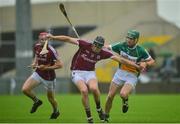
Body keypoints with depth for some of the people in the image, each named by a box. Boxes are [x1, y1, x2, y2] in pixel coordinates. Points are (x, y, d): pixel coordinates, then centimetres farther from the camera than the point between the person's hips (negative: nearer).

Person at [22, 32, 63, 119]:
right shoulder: (36, 47, -4)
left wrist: (46, 68, -25)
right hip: (38, 73, 5)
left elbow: (60, 65, -22)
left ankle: (56, 111, 44)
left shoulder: (51, 51, -24)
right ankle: (36, 101, 16)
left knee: (51, 98, 10)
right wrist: (34, 63, -1)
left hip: (49, 77, -5)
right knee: (25, 89, -13)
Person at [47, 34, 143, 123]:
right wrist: (53, 37, -22)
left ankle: (99, 109, -1)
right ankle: (89, 117, -16)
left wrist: (137, 66, -5)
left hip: (90, 73, 2)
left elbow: (120, 60, -5)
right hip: (77, 72, -2)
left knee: (94, 88, -30)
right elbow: (68, 39, -15)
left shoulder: (103, 53, -8)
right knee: (84, 90, -28)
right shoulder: (85, 45, -16)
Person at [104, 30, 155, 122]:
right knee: (110, 96, -1)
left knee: (123, 94, -29)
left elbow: (152, 61, -1)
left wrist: (145, 64, -22)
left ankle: (125, 101, 9)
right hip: (120, 73, 3)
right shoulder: (121, 45, -4)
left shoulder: (140, 51, -11)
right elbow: (107, 47, 3)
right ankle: (106, 117, 18)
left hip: (132, 76, -3)